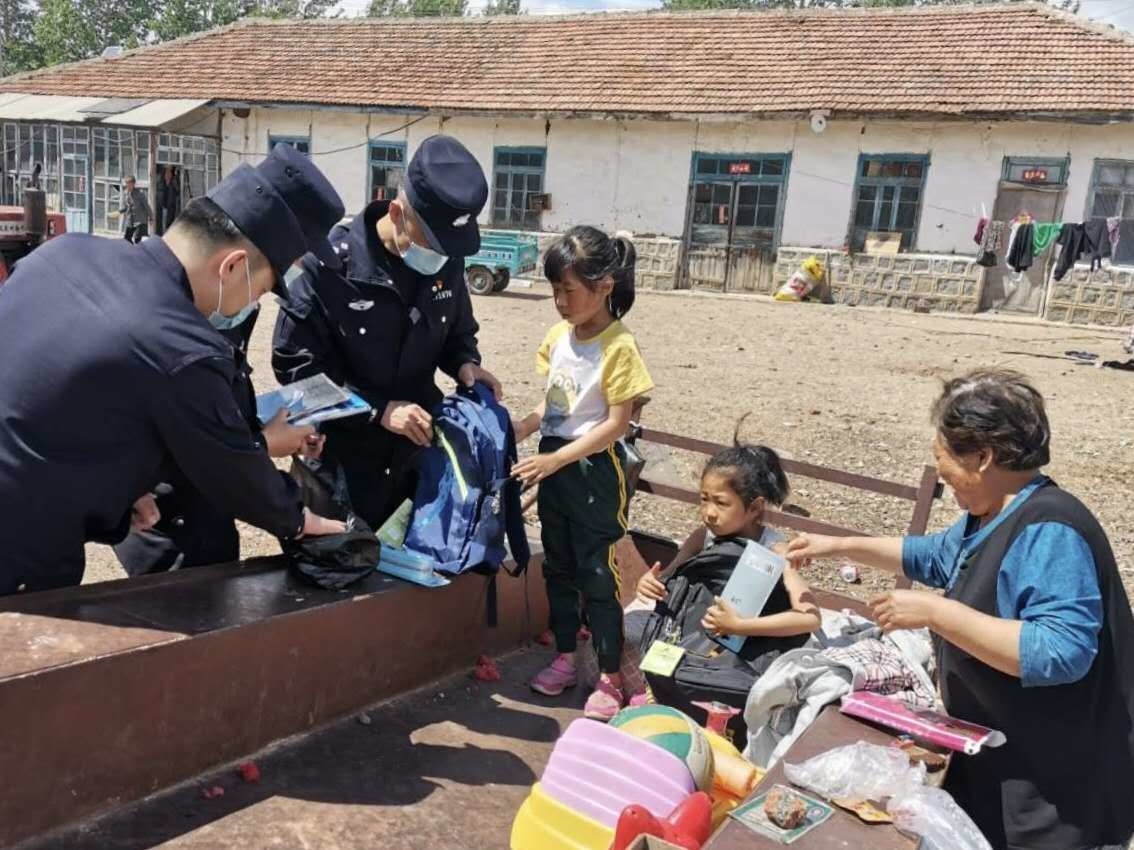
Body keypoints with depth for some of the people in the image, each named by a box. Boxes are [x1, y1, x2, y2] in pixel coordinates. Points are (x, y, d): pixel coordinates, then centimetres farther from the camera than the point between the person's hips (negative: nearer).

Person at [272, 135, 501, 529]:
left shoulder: (447, 263, -4)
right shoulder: (332, 263, -19)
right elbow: (294, 361, -16)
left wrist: (465, 363, -10)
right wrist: (378, 409, -22)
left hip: (419, 445, 4)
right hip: (346, 456, -4)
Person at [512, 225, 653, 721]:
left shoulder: (618, 347, -16)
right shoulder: (559, 337, 4)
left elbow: (617, 424, -18)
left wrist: (557, 458, -22)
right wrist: (519, 430, -3)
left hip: (594, 471, -7)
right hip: (553, 466, 7)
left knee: (597, 575, 3)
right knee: (558, 567, 17)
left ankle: (609, 678, 17)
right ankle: (564, 658, 33)